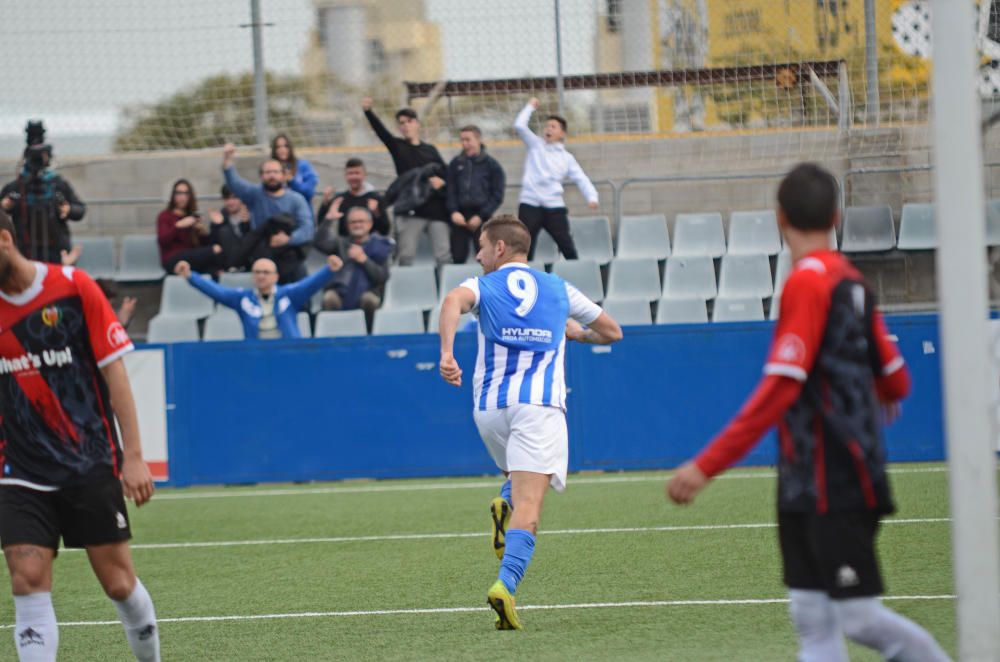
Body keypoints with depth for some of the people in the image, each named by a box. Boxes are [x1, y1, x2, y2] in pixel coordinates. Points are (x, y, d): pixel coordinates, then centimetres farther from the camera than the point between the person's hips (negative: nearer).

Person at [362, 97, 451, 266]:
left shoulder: (430, 150, 15)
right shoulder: (397, 147, 9)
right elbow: (380, 130, -7)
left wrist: (441, 181, -11)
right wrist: (368, 112, -23)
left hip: (437, 210, 1)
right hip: (410, 209, -1)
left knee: (444, 257, -1)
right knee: (406, 256, -5)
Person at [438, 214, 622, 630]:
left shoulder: (483, 285, 11)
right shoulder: (559, 289, 18)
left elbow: (453, 302, -15)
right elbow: (612, 332, 27)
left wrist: (446, 353, -27)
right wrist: (574, 332, 45)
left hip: (489, 407, 1)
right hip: (540, 405, -1)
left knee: (520, 475, 31)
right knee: (528, 510, -12)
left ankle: (504, 503, -3)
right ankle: (505, 586, -34)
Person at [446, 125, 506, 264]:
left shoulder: (492, 165, 2)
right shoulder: (456, 164, 11)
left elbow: (497, 196, 0)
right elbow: (450, 190, 9)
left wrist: (481, 216, -9)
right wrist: (454, 211, -8)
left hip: (481, 218, -3)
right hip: (459, 216, 3)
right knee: (458, 257, 0)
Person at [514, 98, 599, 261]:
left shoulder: (567, 158, 12)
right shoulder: (535, 145, 12)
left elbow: (581, 179, 3)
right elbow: (519, 126, 0)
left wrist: (592, 197, -14)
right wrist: (531, 107, 11)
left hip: (554, 207, 0)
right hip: (530, 205, 0)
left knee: (568, 248, -1)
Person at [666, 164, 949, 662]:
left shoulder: (807, 282, -14)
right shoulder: (851, 281, 12)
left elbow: (779, 391, -21)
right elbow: (895, 381, 17)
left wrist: (706, 466, -22)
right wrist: (877, 397, 44)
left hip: (835, 485, -9)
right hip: (810, 488, 9)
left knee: (860, 617, -6)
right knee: (813, 622, 4)